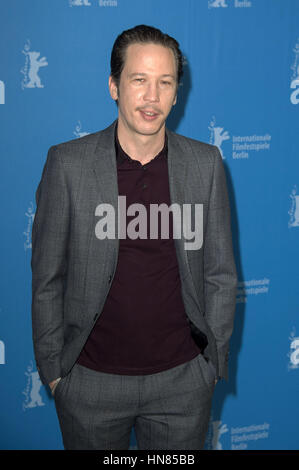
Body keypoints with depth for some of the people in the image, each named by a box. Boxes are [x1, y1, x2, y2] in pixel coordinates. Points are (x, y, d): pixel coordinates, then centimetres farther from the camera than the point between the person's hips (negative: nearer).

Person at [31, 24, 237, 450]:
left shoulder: (206, 163, -3)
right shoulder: (68, 163, -8)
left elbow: (220, 274, 3)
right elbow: (47, 278, -2)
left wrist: (214, 363, 3)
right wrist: (52, 368, -1)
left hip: (183, 379, 1)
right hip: (91, 380, -1)